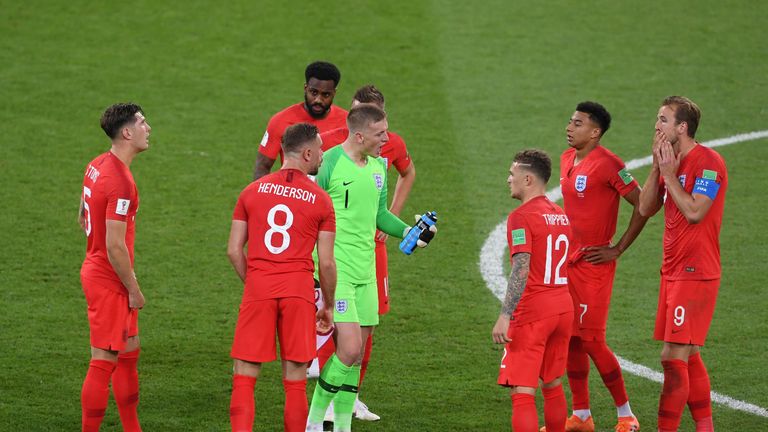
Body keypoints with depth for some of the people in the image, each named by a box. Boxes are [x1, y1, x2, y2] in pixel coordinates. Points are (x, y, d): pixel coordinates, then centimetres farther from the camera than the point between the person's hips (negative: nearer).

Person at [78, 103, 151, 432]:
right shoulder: (120, 182, -24)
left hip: (96, 268, 10)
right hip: (109, 282, -10)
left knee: (129, 354, 18)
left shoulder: (97, 166, 7)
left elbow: (83, 219, 20)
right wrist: (134, 290, -14)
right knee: (104, 363, -4)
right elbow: (115, 246, -25)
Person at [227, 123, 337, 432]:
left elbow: (234, 251, 7)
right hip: (299, 288, -1)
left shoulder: (252, 191, 8)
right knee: (295, 378, 6)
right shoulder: (321, 200, 2)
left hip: (258, 287, 1)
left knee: (245, 375, 4)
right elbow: (326, 263, 1)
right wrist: (328, 307, 14)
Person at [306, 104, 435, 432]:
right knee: (349, 349, -15)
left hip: (365, 271, 8)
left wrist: (407, 232, 6)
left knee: (356, 355, 8)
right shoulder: (328, 164, -13)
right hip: (334, 271, -8)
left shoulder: (378, 166, 11)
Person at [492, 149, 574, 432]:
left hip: (532, 313, -8)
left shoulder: (522, 217, -12)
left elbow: (521, 269, -20)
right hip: (563, 308, 8)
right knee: (552, 385, 19)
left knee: (522, 392, -8)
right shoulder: (561, 215, 13)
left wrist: (505, 316, -22)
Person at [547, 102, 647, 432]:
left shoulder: (607, 164, -15)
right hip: (567, 261, 8)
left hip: (594, 264, -8)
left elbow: (642, 205, -14)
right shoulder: (567, 159, 10)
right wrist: (564, 249, 17)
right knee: (571, 339, 8)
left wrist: (618, 250, -11)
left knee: (591, 340, -6)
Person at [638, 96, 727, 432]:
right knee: (688, 356, 12)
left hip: (695, 274, -9)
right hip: (673, 272, 9)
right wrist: (657, 167, 0)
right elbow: (645, 209, 9)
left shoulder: (707, 162, -12)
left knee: (674, 356, -12)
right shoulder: (672, 162, 15)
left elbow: (694, 212, -21)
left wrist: (669, 174, -14)